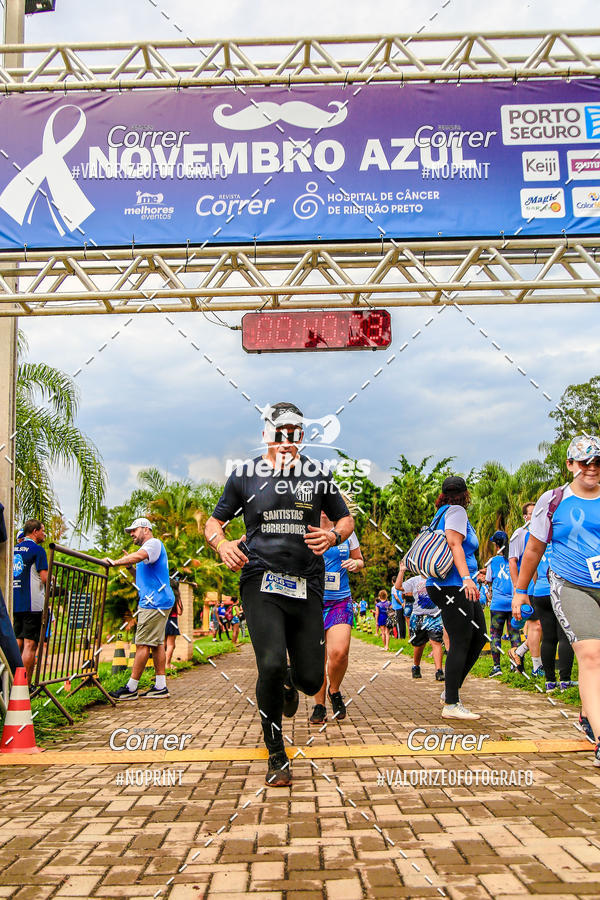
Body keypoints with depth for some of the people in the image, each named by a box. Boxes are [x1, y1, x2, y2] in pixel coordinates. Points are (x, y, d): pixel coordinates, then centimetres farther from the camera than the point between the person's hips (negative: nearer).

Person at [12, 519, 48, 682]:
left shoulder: (14, 549, 15)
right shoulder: (37, 549, -8)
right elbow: (45, 578, -14)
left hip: (16, 603, 8)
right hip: (33, 604, -7)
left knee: (18, 643, 12)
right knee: (30, 644, -6)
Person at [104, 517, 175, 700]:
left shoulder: (154, 543, -7)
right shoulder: (148, 547, 26)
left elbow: (139, 555, -29)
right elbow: (144, 573, 30)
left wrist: (116, 562, -30)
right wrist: (131, 565, 15)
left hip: (154, 602, -11)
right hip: (154, 602, 11)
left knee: (143, 644, -9)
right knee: (157, 643, 8)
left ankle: (131, 688, -7)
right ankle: (160, 686, 10)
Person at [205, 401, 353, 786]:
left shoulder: (318, 474, 8)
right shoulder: (245, 474, 6)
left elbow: (346, 520, 16)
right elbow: (214, 522, 12)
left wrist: (333, 535, -8)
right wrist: (222, 544, -10)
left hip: (306, 585, 2)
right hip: (261, 581, -2)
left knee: (310, 679, 1)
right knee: (271, 665, -19)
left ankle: (289, 682, 41)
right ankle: (276, 755, 4)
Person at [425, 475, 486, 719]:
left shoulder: (443, 513, 21)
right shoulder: (456, 511, -6)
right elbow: (454, 544, -19)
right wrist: (466, 578, -27)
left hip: (456, 587, 10)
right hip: (452, 586, -10)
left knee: (478, 638, 11)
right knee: (460, 644, -8)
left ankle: (451, 691, 15)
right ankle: (450, 704, -6)